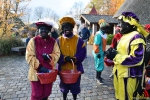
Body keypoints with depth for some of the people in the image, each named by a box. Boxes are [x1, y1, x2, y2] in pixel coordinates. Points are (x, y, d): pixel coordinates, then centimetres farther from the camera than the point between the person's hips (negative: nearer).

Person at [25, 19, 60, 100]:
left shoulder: (53, 41, 3)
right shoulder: (33, 41, -6)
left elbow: (57, 54, 1)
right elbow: (29, 56, -10)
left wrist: (49, 56, -21)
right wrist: (39, 67, -20)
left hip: (49, 71, 3)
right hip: (36, 72, -3)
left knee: (46, 93, 16)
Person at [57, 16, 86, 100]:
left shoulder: (78, 40, -4)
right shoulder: (59, 40, -1)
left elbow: (82, 53, -8)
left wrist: (75, 59, -24)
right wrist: (64, 58, -22)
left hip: (75, 69, -1)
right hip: (63, 69, 1)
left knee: (75, 87, 14)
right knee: (64, 87, 18)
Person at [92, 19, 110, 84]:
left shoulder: (104, 34, 8)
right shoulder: (99, 35, -22)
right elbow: (96, 45, -23)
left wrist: (104, 51, 19)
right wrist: (97, 53, -21)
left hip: (101, 52, 9)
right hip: (98, 53, -9)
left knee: (100, 65, 17)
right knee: (100, 65, -2)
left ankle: (98, 76, 31)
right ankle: (98, 77, 13)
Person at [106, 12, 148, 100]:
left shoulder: (136, 37, -17)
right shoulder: (124, 36, 14)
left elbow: (136, 59, -25)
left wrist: (116, 56, -22)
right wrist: (113, 53, 3)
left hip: (129, 76, -9)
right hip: (120, 73, 9)